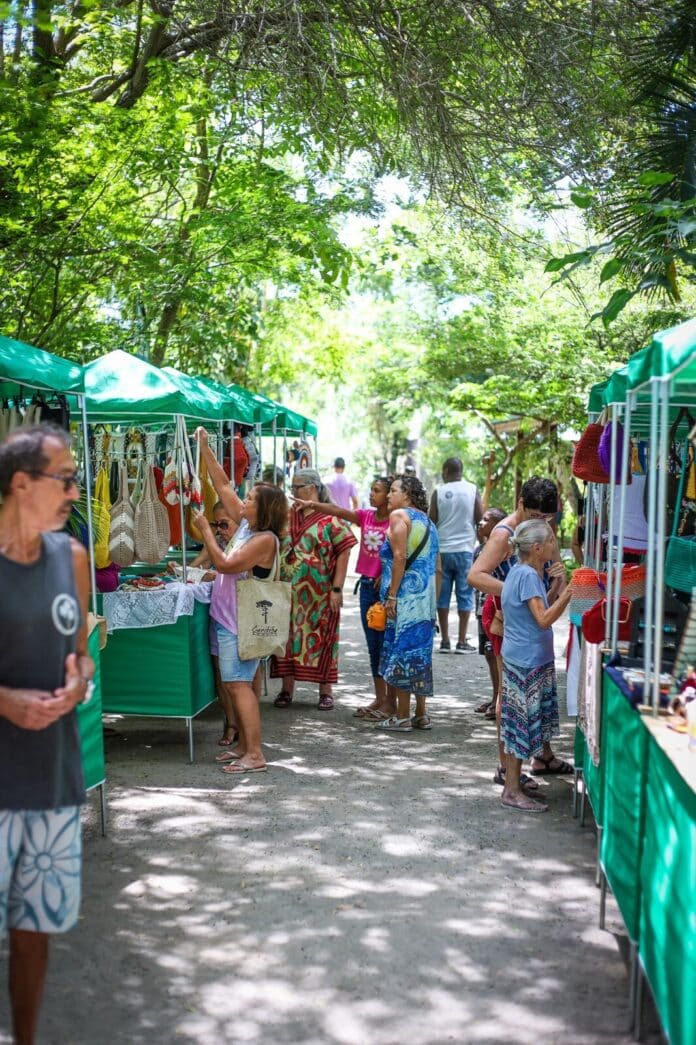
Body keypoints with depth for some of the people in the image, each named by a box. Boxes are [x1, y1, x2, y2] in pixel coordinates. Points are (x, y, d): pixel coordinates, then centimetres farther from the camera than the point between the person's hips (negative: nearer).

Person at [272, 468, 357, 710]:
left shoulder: (329, 518, -5)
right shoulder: (287, 517, 10)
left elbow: (343, 553, -8)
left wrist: (337, 589, -12)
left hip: (320, 594, -4)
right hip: (288, 591, 5)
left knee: (321, 638, 3)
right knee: (289, 636, 7)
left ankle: (325, 691, 14)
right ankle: (287, 688, 18)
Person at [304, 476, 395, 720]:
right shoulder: (366, 516, 6)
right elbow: (339, 511, -4)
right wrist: (313, 504, -17)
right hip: (367, 584, 7)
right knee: (373, 645, 12)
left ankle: (390, 702, 8)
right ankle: (379, 698, 23)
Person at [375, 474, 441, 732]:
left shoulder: (399, 516, -5)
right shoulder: (428, 522, 18)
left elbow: (400, 557, -16)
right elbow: (438, 568, 17)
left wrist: (391, 595, -16)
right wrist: (433, 601, 21)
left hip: (405, 596, -8)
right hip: (426, 598, 8)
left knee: (401, 653, -2)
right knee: (419, 653, 13)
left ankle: (402, 717, 1)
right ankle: (421, 715, 18)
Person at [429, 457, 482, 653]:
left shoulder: (439, 492, -2)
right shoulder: (472, 490, -1)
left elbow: (432, 521, 0)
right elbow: (480, 518, -1)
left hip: (442, 550, 0)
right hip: (464, 550, 0)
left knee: (442, 595, 7)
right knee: (465, 595, 5)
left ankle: (445, 641, 9)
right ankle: (462, 641, 3)